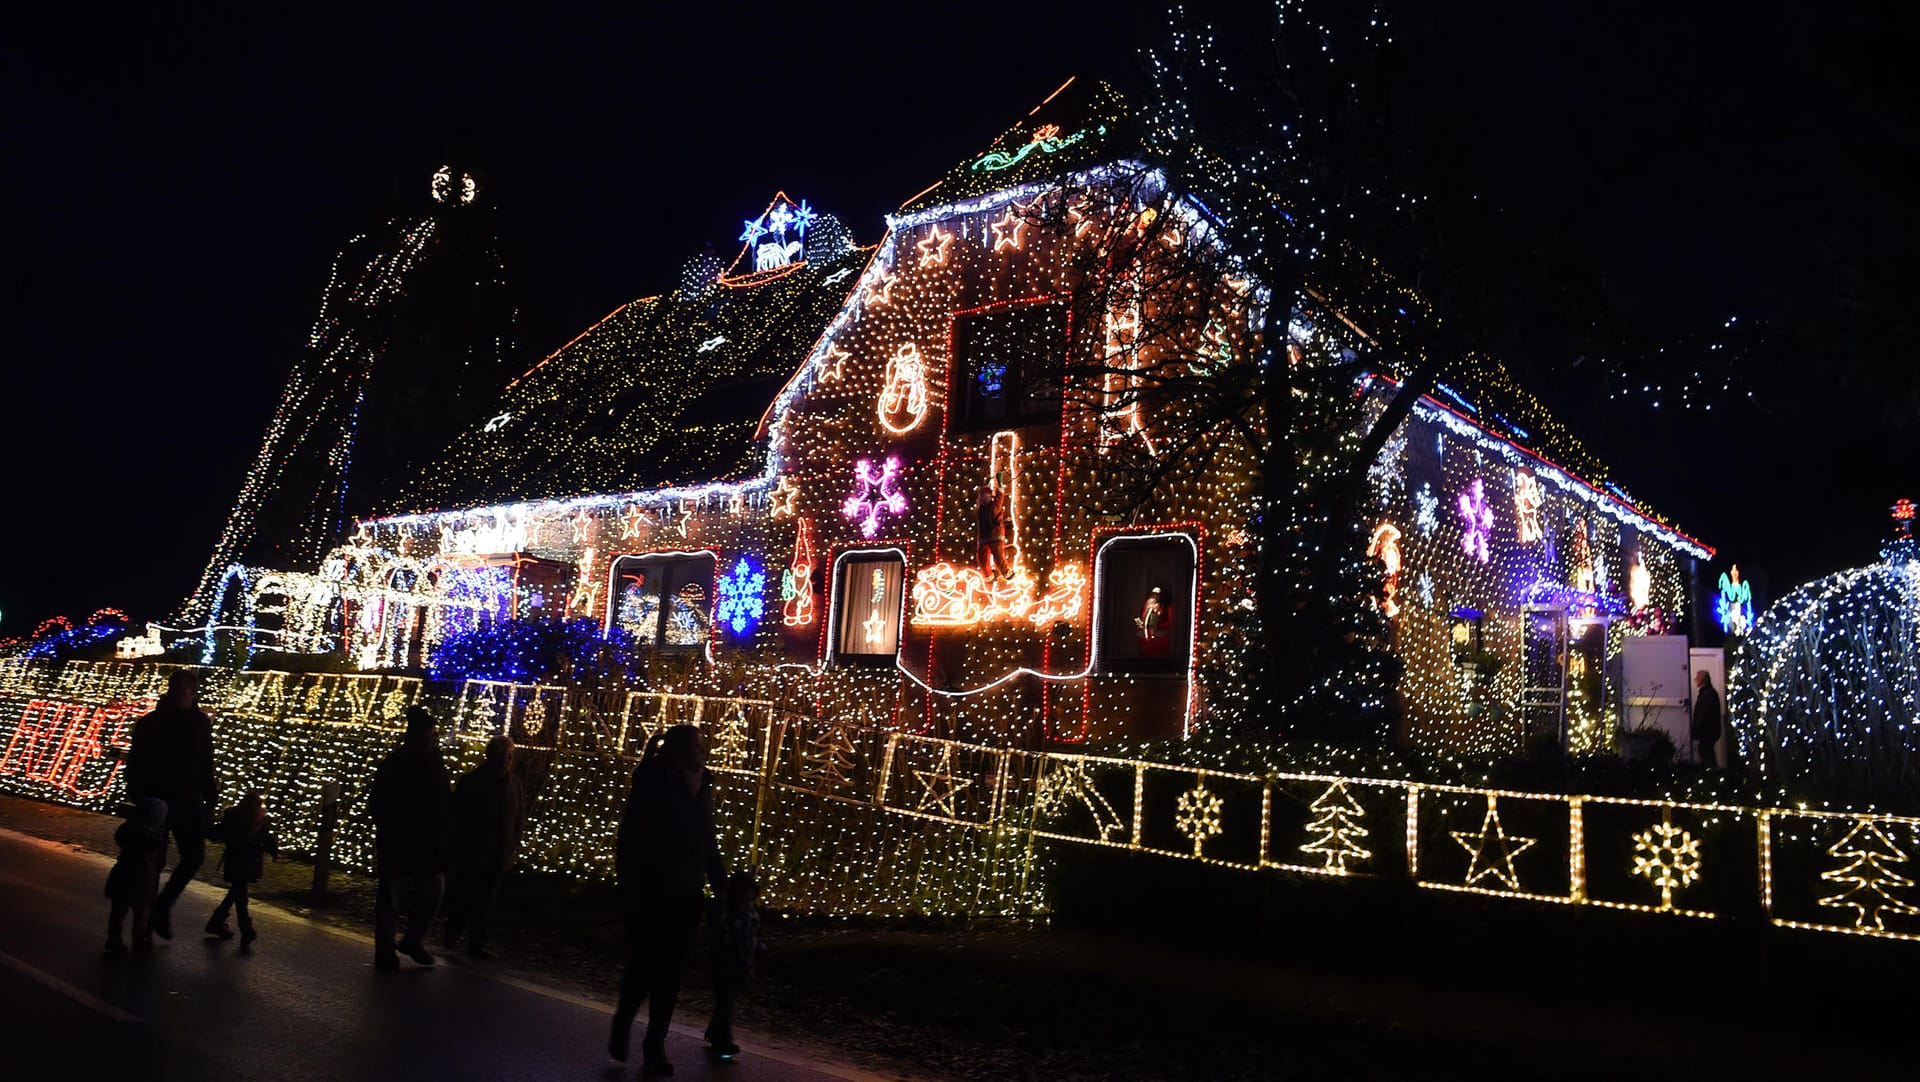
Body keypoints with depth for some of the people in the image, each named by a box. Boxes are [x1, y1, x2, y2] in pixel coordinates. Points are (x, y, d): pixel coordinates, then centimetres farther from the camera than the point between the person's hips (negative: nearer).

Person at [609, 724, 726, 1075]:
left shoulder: (701, 788, 8)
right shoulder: (653, 783, -10)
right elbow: (629, 839, -13)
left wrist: (723, 887, 10)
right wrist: (630, 890, -18)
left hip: (685, 898, 5)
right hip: (650, 894, -5)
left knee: (670, 974, 7)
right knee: (644, 966, 0)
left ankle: (655, 1046, 18)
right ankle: (623, 1022, 28)